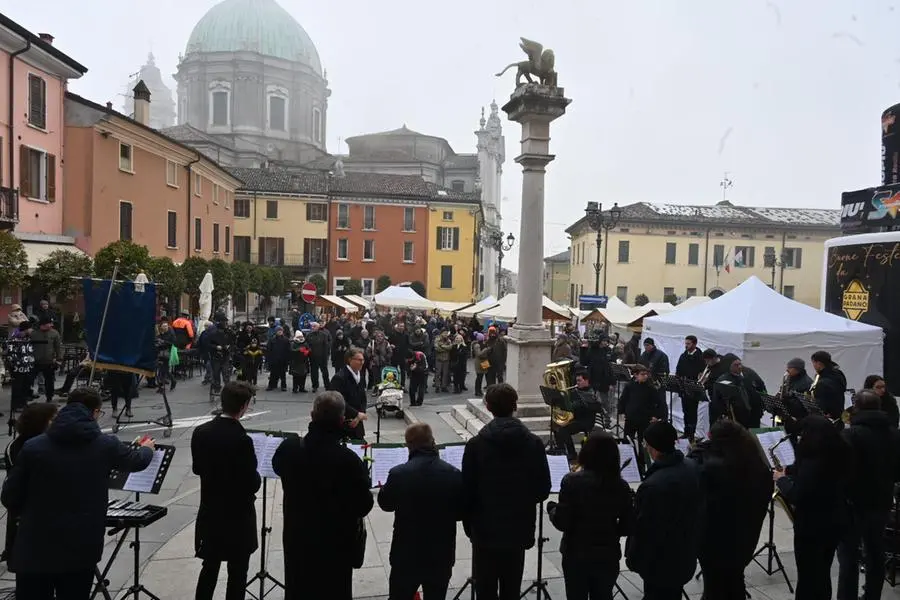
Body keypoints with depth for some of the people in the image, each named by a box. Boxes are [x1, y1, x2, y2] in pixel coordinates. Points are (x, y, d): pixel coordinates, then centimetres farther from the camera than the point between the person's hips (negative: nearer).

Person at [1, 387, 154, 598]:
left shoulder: (33, 447, -6)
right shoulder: (106, 445, -6)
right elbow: (136, 461, 14)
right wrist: (147, 448, 37)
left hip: (33, 550, 0)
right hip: (82, 551, 0)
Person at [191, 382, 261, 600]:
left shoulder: (200, 432, -7)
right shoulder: (242, 440, -26)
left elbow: (197, 468, 7)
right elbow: (253, 484, -20)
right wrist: (257, 477, 0)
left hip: (209, 512, 6)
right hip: (238, 516, -6)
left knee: (209, 567, 21)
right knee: (237, 573, 10)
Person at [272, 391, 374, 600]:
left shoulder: (288, 448, -15)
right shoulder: (349, 460, -29)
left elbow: (277, 468, 10)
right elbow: (364, 506, -17)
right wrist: (362, 476, 0)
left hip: (296, 538, 4)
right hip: (336, 542, -4)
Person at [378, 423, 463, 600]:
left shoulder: (398, 473, -18)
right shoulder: (454, 474, -13)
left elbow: (385, 504, 0)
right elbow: (462, 512, -1)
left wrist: (384, 486, 18)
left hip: (406, 554, -1)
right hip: (441, 555, 1)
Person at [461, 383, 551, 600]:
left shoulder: (476, 444, -13)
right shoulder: (534, 443, -8)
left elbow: (467, 490, -10)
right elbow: (543, 489, -4)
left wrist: (468, 524, 5)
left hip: (485, 528, -2)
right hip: (519, 528, 2)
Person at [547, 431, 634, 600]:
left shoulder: (572, 481, -17)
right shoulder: (621, 486, -6)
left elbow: (562, 523, -15)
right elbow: (627, 527, 0)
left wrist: (551, 508, 4)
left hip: (576, 555, -3)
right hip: (608, 556, 3)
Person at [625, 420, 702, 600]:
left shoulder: (653, 486, -34)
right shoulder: (692, 468, -7)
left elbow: (643, 528, -24)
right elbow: (697, 509, 7)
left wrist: (633, 558, -8)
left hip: (660, 561, -7)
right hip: (685, 555, 8)